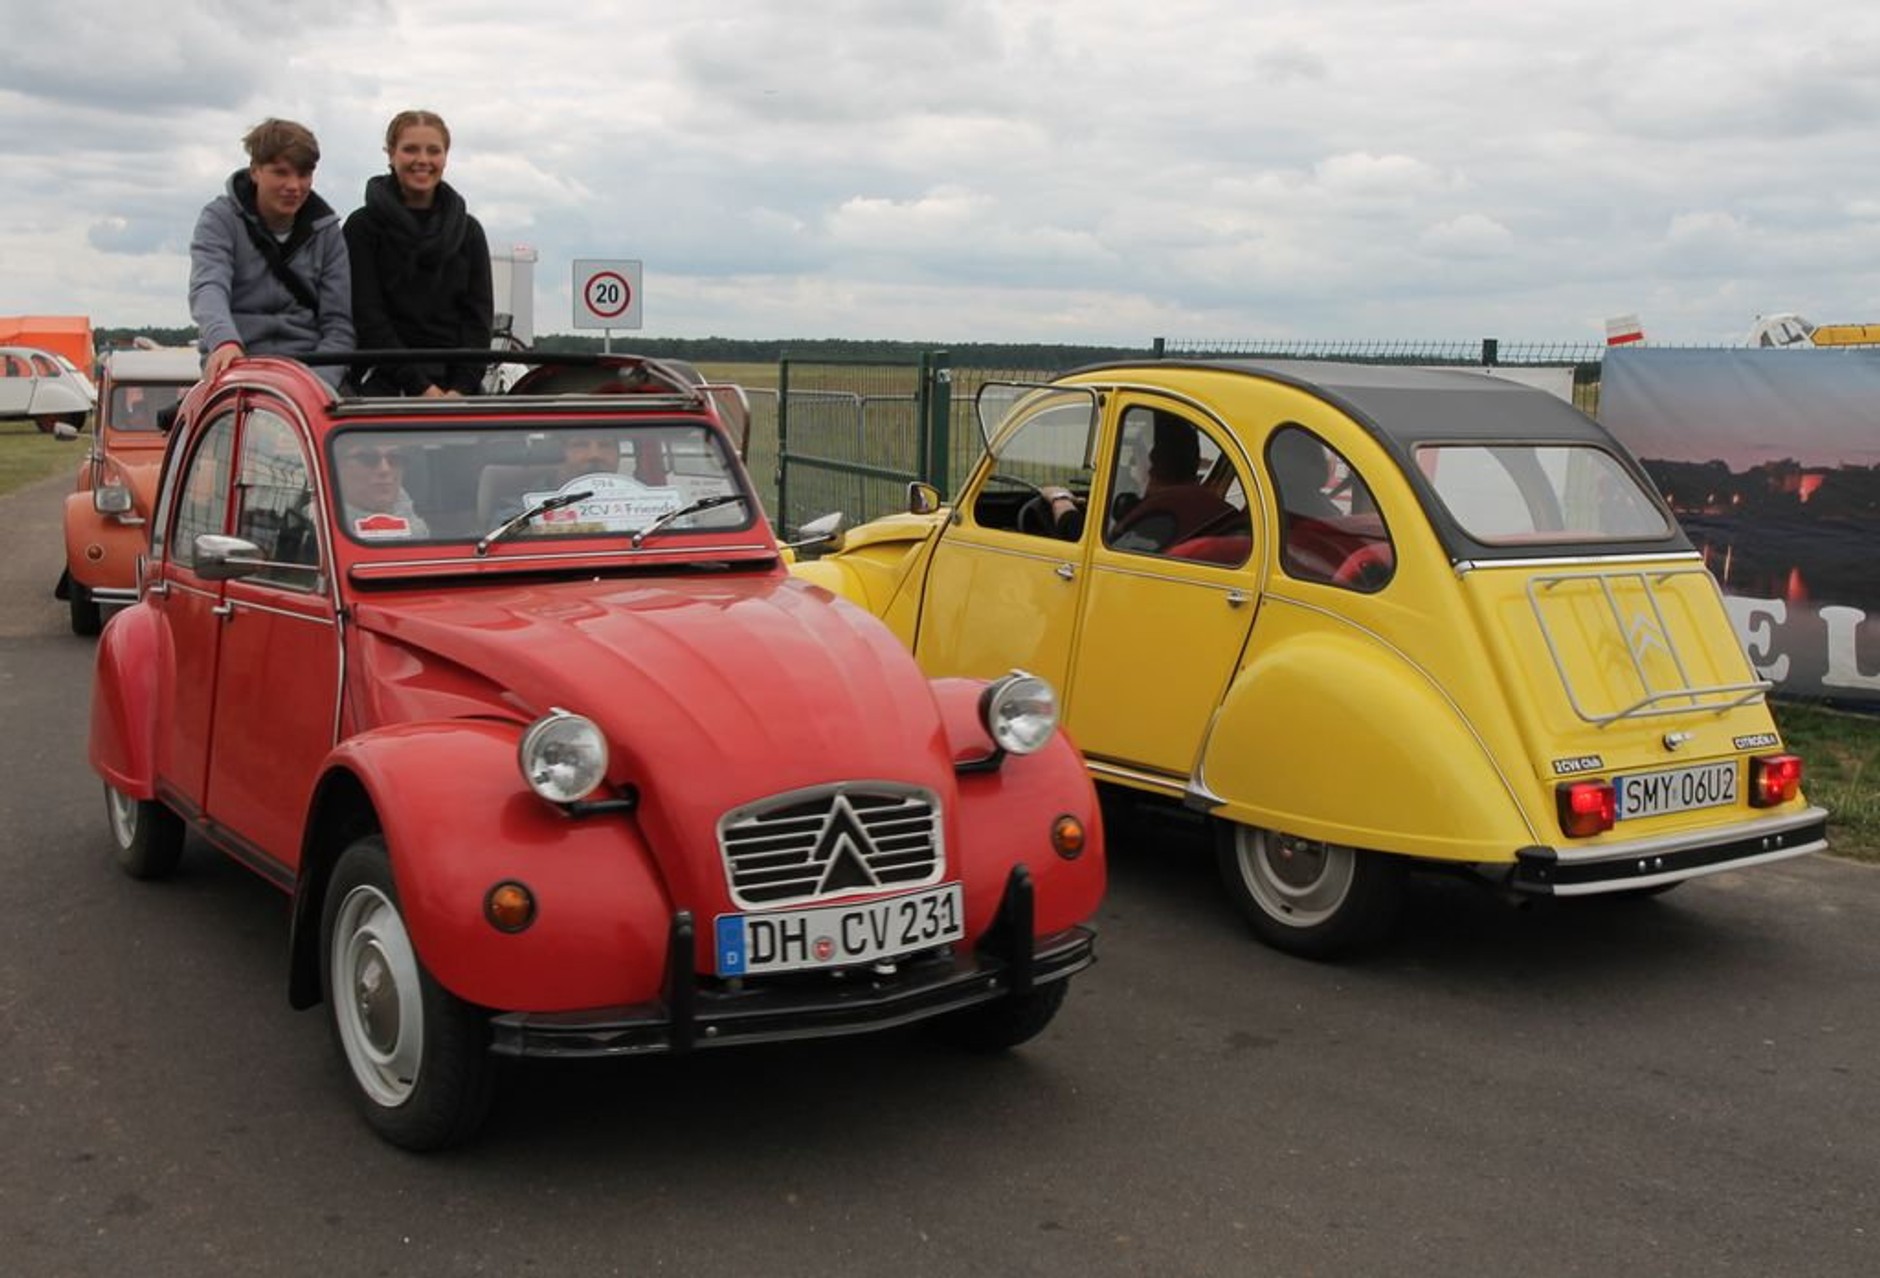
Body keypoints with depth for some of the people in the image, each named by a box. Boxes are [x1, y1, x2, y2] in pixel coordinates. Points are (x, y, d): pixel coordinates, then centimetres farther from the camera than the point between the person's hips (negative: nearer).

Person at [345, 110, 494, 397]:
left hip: (459, 387, 3)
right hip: (386, 382, -3)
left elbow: (479, 316, 9)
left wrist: (461, 389, -8)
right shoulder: (363, 226, 5)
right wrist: (420, 387, -13)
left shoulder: (469, 231, 15)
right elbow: (367, 317, -3)